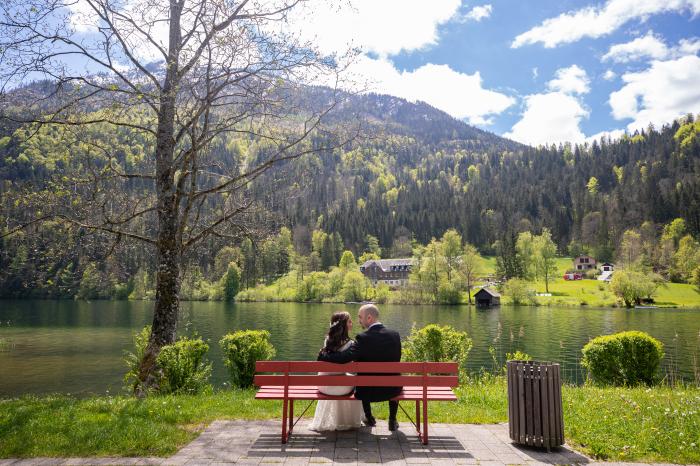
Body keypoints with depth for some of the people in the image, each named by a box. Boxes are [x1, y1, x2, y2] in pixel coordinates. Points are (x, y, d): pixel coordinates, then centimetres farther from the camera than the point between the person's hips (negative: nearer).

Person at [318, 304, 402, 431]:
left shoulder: (363, 338, -22)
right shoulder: (395, 335, -9)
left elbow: (342, 358, -27)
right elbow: (396, 360, 4)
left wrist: (322, 355, -9)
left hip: (369, 392, -2)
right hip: (392, 390, 3)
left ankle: (369, 418, 49)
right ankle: (392, 421, 41)